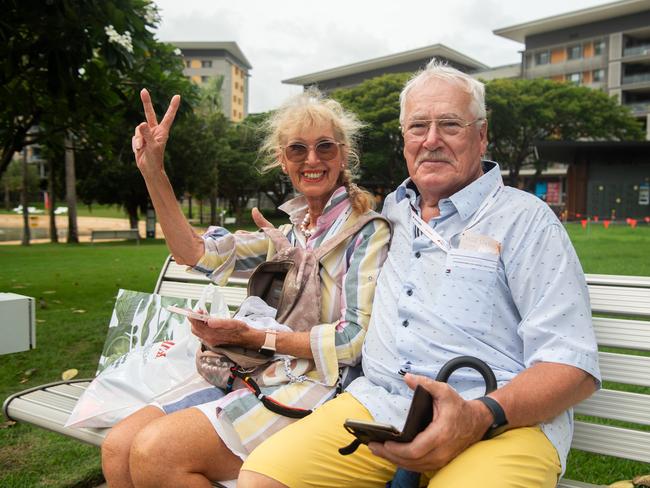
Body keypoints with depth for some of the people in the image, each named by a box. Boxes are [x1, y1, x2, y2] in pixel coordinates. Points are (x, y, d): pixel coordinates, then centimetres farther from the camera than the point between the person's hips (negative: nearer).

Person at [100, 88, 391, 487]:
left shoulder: (367, 230, -5)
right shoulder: (288, 230, 15)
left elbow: (357, 338, -14)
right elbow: (197, 254, 5)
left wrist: (252, 337, -14)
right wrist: (153, 171, -3)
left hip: (319, 384, -6)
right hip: (257, 376, 7)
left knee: (155, 452, -23)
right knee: (118, 447, -10)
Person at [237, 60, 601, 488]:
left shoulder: (526, 219, 2)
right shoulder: (392, 214, 19)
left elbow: (574, 364, -7)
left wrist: (482, 417, -22)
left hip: (505, 422, -4)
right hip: (378, 405, 5)